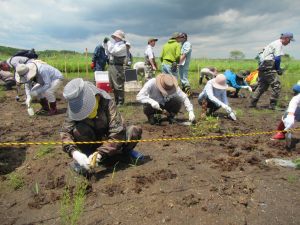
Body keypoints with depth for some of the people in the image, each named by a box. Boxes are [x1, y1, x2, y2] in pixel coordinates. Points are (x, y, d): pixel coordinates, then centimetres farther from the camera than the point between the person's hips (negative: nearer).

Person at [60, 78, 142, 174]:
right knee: (78, 129, -31)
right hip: (93, 141, 1)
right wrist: (74, 152, -41)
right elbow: (65, 132, -23)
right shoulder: (74, 108, -17)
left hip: (109, 139, -1)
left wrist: (100, 153, -42)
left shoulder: (106, 102, -28)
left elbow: (117, 132, -34)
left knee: (135, 130, -27)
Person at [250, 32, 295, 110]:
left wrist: (278, 68, 16)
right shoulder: (279, 44, -6)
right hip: (268, 67, -10)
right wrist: (278, 69, -1)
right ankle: (272, 105, -4)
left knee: (262, 86, 15)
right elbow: (277, 58, -14)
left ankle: (252, 103, 16)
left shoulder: (275, 43, 23)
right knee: (276, 85, -6)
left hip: (262, 67, 10)